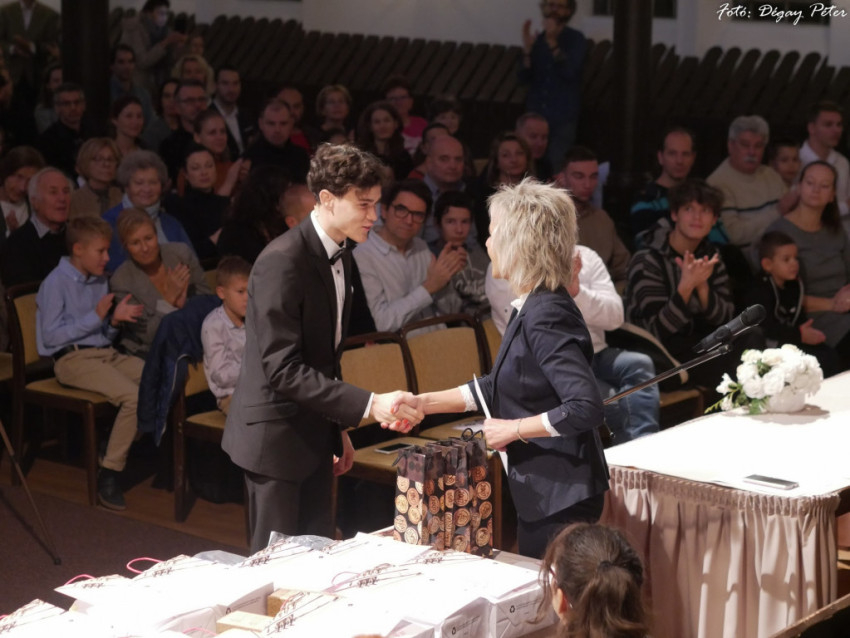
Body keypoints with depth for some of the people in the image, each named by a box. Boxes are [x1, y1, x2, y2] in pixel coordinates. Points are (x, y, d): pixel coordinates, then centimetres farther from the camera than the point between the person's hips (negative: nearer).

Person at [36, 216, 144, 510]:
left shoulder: (99, 281, 17)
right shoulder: (56, 283, -6)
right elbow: (50, 336, -11)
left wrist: (115, 321, -2)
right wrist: (96, 317, -12)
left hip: (106, 353, 7)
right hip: (74, 359, -7)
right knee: (134, 396, -29)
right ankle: (108, 476, -20)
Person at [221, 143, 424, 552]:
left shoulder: (339, 258, 8)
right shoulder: (282, 261, -22)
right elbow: (282, 369, -28)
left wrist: (338, 428, 21)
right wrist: (369, 405, -33)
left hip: (313, 435, 9)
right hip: (274, 438, -9)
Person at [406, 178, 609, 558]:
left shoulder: (545, 317, -23)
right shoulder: (534, 308, 8)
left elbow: (585, 408, -30)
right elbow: (499, 386, 19)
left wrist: (513, 429, -20)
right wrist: (425, 403, 14)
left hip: (560, 497, -10)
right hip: (538, 491, 10)